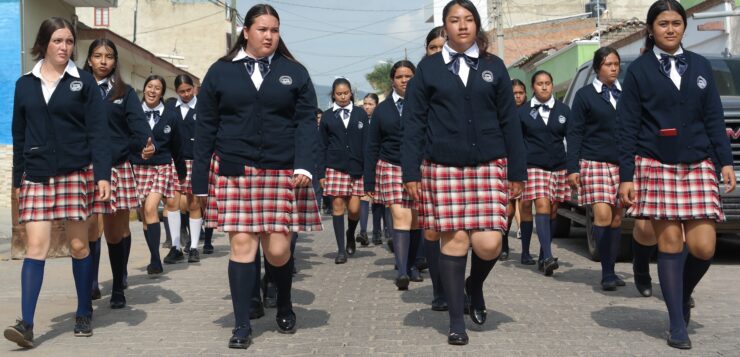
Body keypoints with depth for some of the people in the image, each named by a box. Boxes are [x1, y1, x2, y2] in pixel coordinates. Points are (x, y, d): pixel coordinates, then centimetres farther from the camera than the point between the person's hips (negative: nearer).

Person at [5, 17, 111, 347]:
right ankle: (26, 323, -8)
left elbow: (98, 132, -5)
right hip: (36, 176, 2)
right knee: (35, 245, -6)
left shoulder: (84, 82, 1)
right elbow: (19, 135, 12)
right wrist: (17, 179, 10)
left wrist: (102, 175, -14)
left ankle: (84, 314, 20)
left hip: (76, 173, -2)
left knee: (78, 245, 5)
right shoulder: (25, 85, 9)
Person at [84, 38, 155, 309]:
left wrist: (147, 144, -24)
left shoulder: (124, 92, 8)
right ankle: (90, 284, -1)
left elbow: (138, 123, -4)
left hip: (118, 168, 0)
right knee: (90, 229, -10)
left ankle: (118, 288, 17)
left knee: (117, 230, 4)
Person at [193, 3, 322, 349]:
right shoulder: (220, 71, 6)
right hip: (235, 172, 0)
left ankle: (284, 307, 30)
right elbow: (205, 127, 6)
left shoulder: (294, 72, 8)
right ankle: (241, 325, 7)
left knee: (278, 250, 1)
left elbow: (306, 121, 2)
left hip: (282, 173, 0)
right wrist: (200, 181, 2)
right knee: (242, 244, -5)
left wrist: (304, 165, -13)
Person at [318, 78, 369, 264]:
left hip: (356, 167, 0)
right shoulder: (327, 116, 7)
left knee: (354, 208, -4)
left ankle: (351, 234, 28)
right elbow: (322, 146, 8)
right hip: (335, 167, 0)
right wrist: (321, 173, 1)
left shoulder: (360, 114, 7)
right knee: (337, 206, -2)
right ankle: (341, 249, 5)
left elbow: (366, 143, 6)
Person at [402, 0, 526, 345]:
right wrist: (411, 172, -5)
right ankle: (457, 321, 11)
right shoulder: (428, 67, 5)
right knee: (454, 240, -2)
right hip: (444, 168, -1)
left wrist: (517, 171, 4)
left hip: (490, 166, 1)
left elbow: (509, 121, 8)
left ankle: (475, 285, 26)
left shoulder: (494, 66, 9)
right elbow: (413, 122, 3)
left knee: (488, 244, -8)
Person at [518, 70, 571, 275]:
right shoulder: (523, 112, 5)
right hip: (533, 166, -3)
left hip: (558, 167, 3)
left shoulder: (563, 110, 10)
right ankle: (548, 257, -25)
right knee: (542, 206, -17)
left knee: (552, 211, 5)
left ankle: (543, 257, 15)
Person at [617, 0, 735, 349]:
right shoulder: (639, 70, 2)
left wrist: (725, 161, 1)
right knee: (669, 243, -3)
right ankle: (677, 325, 7)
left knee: (703, 246, -5)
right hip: (656, 167, -2)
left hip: (698, 166, 3)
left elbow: (714, 119, 11)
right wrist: (626, 176, -7)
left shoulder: (701, 66, 11)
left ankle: (683, 296, 26)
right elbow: (627, 128, -1)